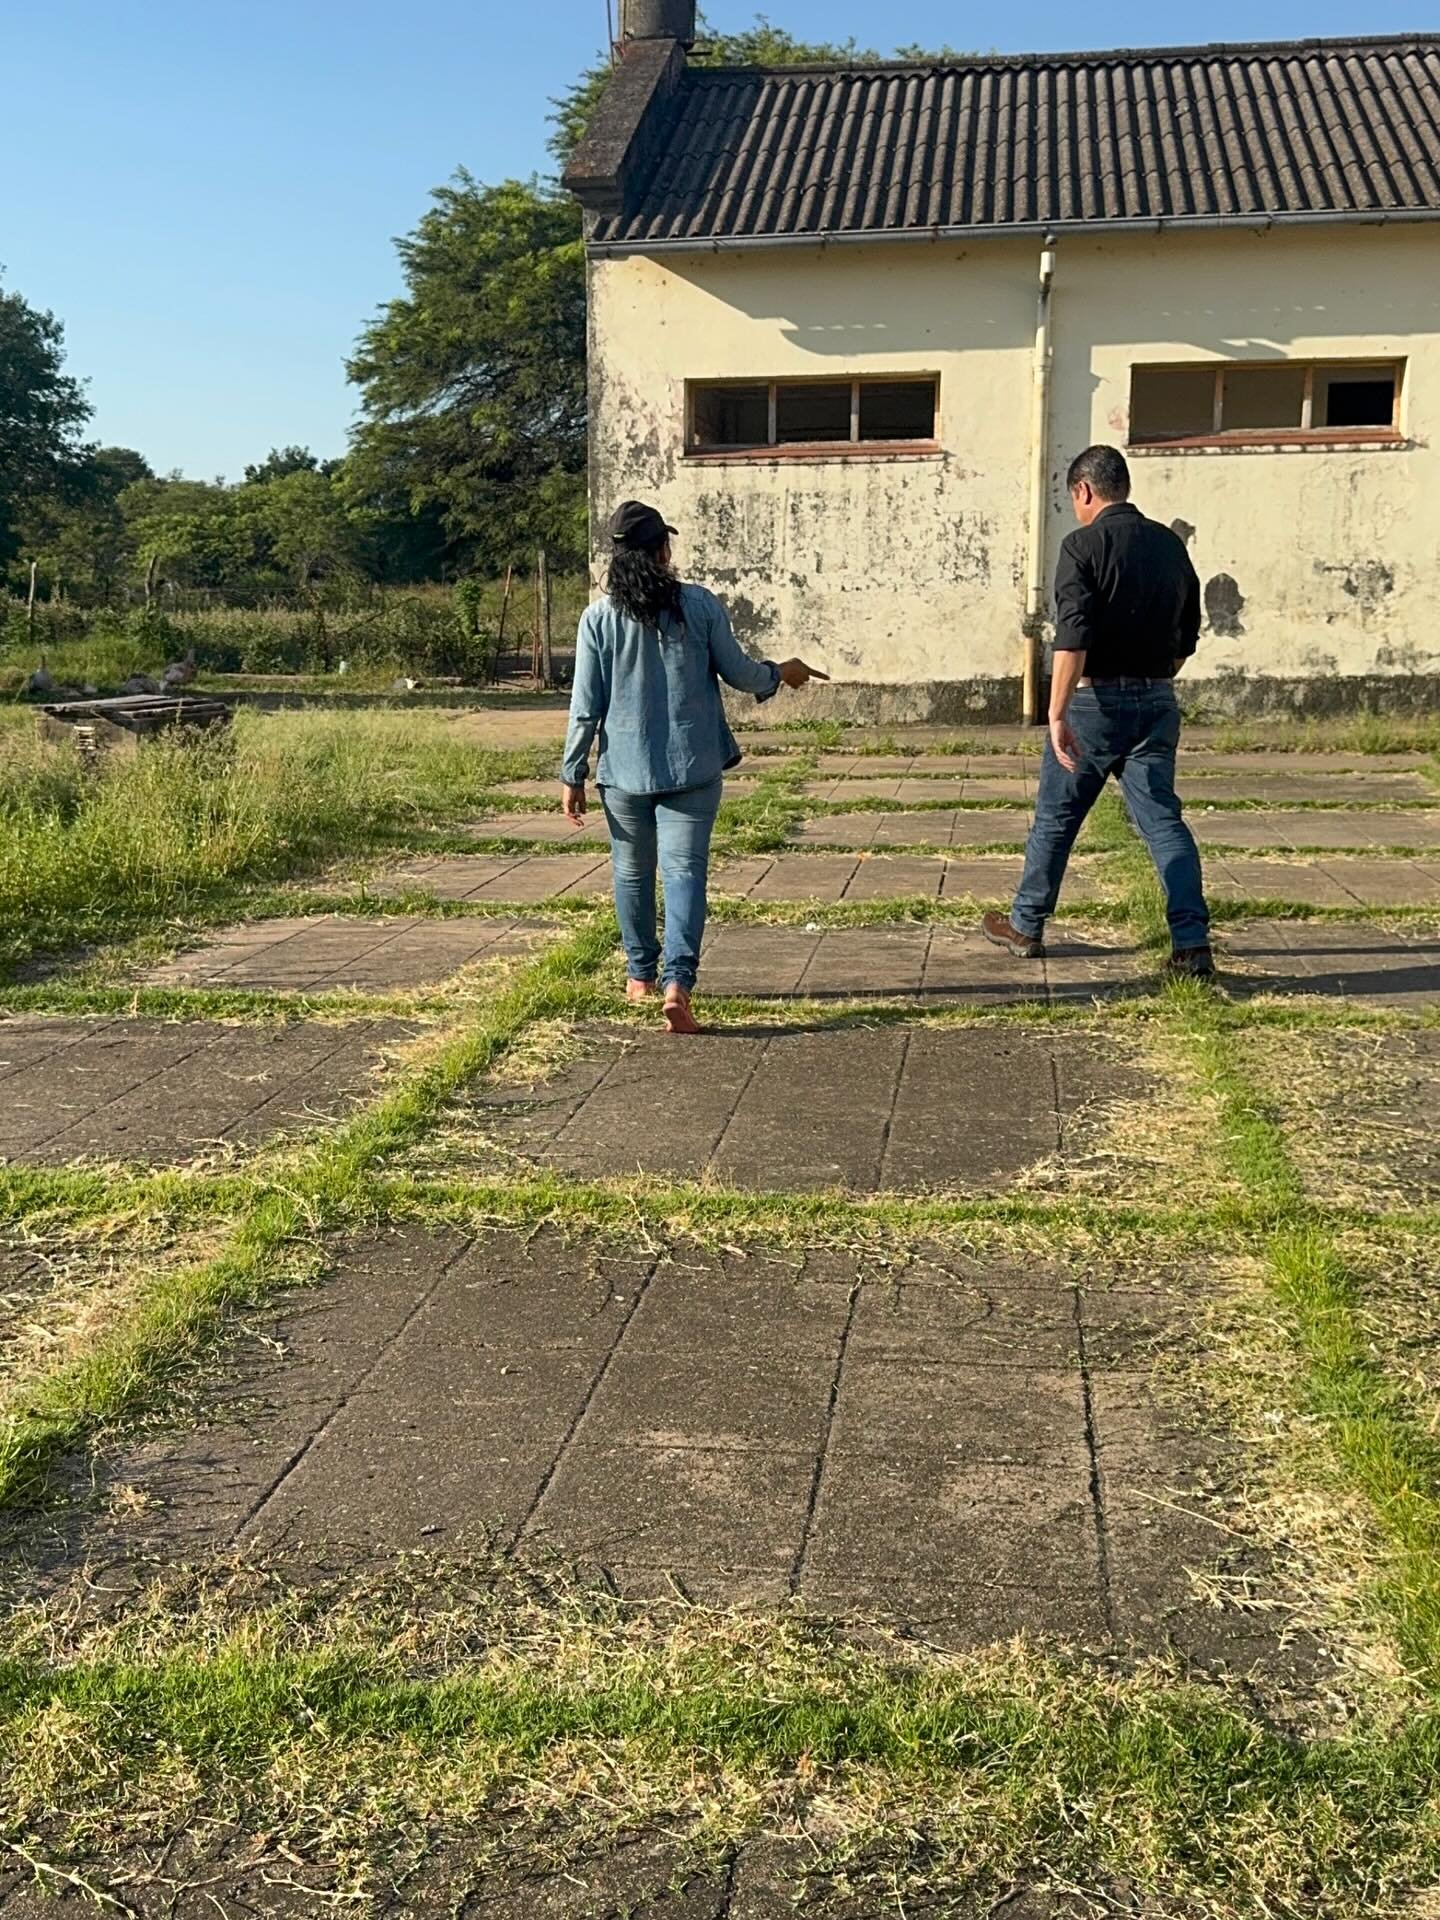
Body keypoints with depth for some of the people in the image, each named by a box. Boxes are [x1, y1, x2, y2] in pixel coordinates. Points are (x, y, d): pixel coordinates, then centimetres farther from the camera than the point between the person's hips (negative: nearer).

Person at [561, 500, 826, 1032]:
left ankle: (640, 976, 30)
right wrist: (781, 673, 24)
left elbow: (586, 706, -4)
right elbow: (738, 673, 3)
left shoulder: (599, 617, -5)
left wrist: (572, 775, 4)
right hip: (692, 768, -1)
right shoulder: (700, 604, -5)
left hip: (624, 769, 1)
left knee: (632, 871, 17)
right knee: (684, 870, -1)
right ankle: (677, 982, -17)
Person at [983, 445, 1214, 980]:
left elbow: (1072, 636, -20)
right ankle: (1192, 945, -7)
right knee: (1163, 820, 3)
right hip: (1157, 703, 5)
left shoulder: (1084, 545, -9)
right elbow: (1188, 637, 15)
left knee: (1055, 818, 10)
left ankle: (1025, 926, 24)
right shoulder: (1170, 545, 9)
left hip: (1097, 700, -5)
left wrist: (1057, 714, -22)